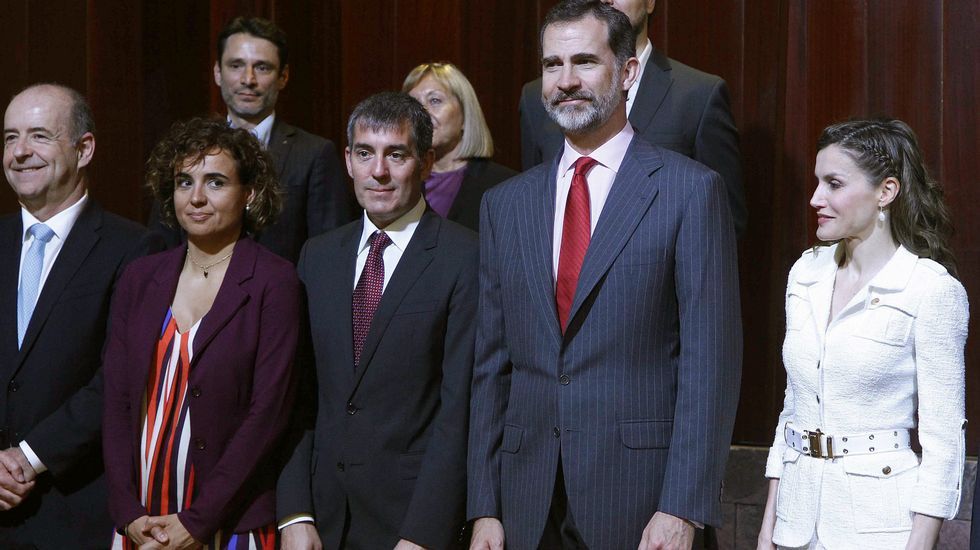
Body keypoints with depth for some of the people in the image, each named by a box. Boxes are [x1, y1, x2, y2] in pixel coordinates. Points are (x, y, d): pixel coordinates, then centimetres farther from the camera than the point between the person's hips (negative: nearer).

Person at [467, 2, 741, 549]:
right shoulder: (505, 204, 11)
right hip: (530, 505, 4)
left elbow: (710, 360, -8)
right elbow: (492, 366, 11)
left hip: (641, 500, -4)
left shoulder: (691, 190, -3)